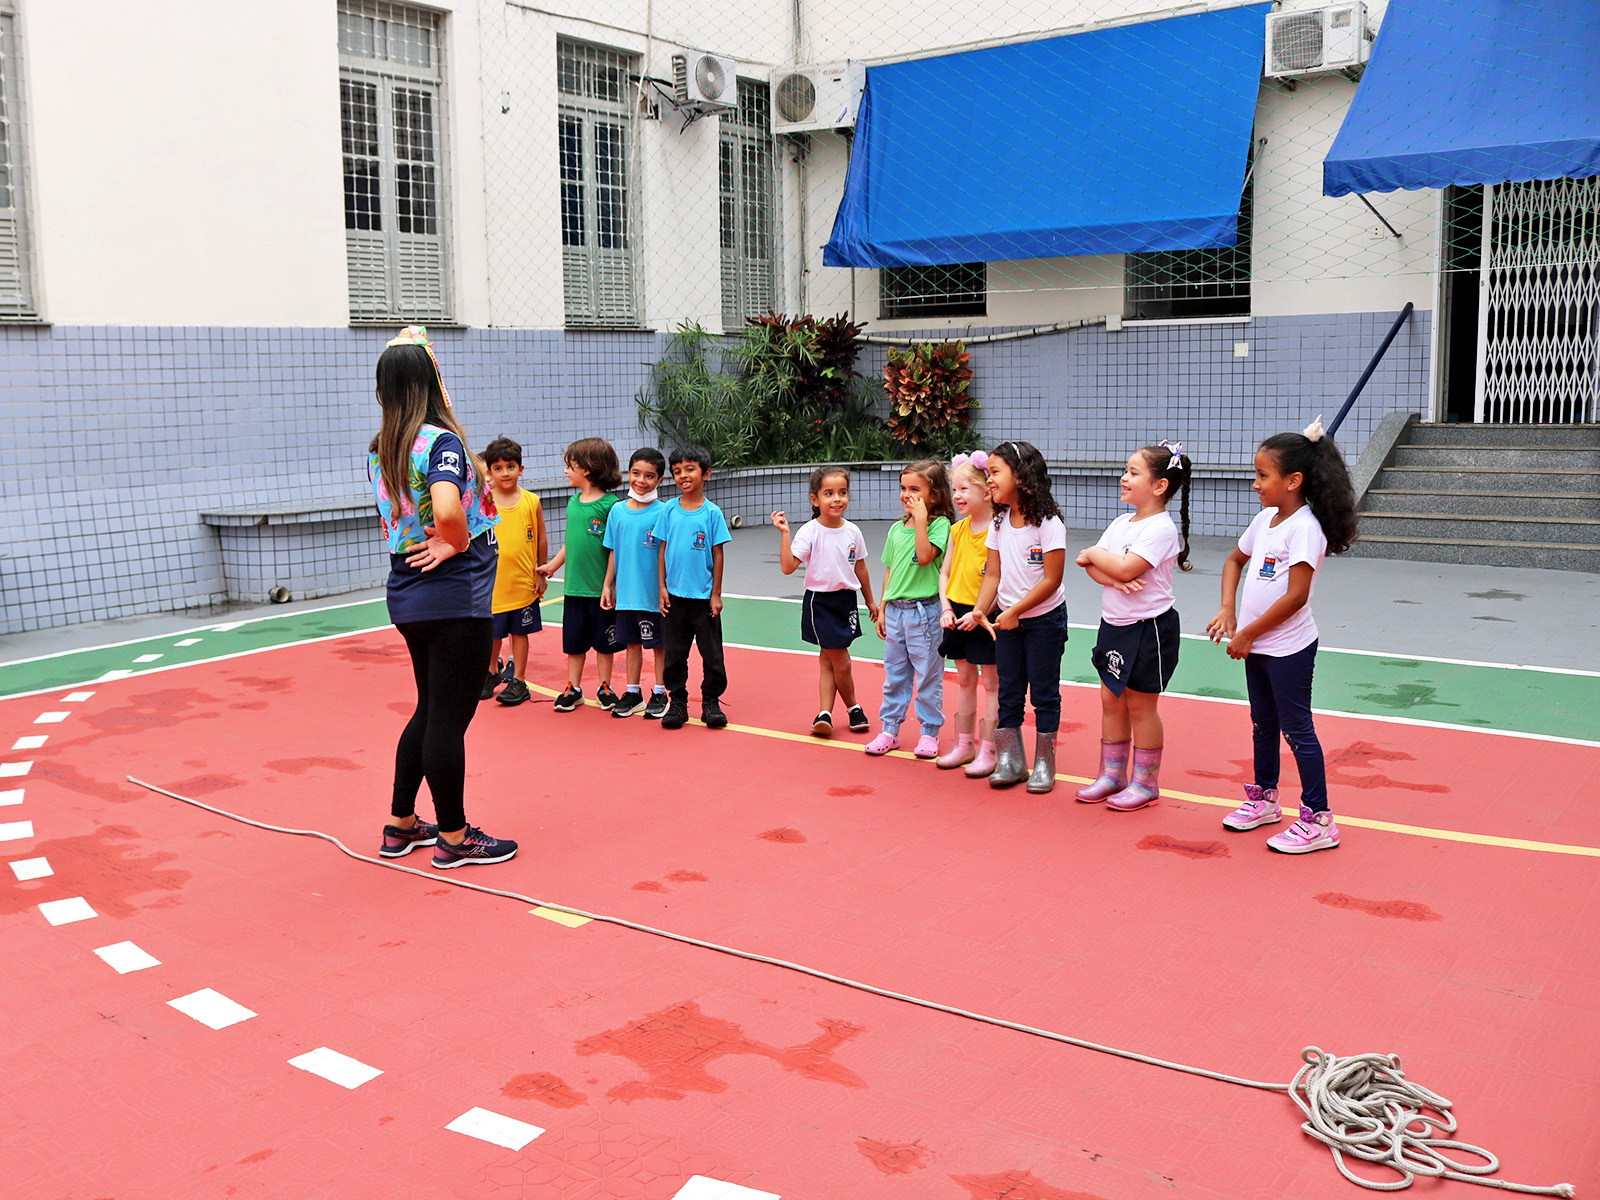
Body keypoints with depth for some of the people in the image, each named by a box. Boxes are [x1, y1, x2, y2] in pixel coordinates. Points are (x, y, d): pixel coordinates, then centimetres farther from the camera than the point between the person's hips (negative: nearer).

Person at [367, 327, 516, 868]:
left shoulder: (378, 449, 6)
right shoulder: (440, 441, -18)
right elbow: (446, 510, -34)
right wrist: (459, 542, -15)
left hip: (407, 595, 8)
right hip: (454, 598, -8)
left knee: (430, 711, 20)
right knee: (449, 717, 1)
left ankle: (401, 825, 29)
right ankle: (454, 837, 13)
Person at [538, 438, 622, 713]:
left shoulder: (610, 505, -12)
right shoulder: (573, 502, 8)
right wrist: (553, 565, 20)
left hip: (601, 588, -5)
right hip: (574, 587, 5)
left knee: (604, 642, 8)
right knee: (574, 641, 11)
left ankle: (604, 687, 21)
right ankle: (573, 688, 21)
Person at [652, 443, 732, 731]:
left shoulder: (712, 512, -4)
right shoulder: (668, 510, 2)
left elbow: (718, 554, -2)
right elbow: (663, 550, 7)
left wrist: (716, 594, -4)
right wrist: (662, 587, 2)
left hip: (703, 597, -2)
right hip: (675, 596, 2)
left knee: (712, 653, 4)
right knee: (674, 653, 7)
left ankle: (711, 701, 17)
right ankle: (677, 702, 18)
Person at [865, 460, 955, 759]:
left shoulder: (939, 524, -7)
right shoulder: (897, 528, 11)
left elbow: (925, 555, -24)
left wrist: (921, 519, -21)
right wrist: (882, 609, 14)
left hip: (924, 610, -6)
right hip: (895, 609, 6)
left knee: (928, 675, 3)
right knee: (894, 674, 13)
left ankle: (929, 732, 15)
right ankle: (889, 729, 22)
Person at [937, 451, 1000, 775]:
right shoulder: (957, 529, 7)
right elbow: (945, 572, 12)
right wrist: (946, 608, 0)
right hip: (958, 612, 7)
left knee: (991, 681, 3)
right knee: (964, 679, 15)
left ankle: (988, 751, 10)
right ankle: (964, 745, 25)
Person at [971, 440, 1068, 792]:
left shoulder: (1048, 524, -18)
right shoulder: (998, 524, 1)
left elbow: (1052, 580, -19)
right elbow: (993, 575, 1)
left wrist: (1015, 612, -19)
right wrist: (978, 611, -13)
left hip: (1045, 620, -5)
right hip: (1006, 619, 6)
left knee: (1044, 692, 5)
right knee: (1008, 691, 9)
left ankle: (1044, 763, 15)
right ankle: (1010, 759, 20)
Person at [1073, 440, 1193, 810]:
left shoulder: (1161, 529, -17)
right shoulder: (1121, 523, 8)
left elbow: (1126, 568, -27)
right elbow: (1092, 565, 2)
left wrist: (1094, 554, -10)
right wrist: (1112, 578, -19)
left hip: (1148, 627, -8)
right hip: (1114, 623, 8)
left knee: (1141, 705, 2)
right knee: (1111, 699, 13)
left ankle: (1146, 783, 15)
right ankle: (1112, 775, 25)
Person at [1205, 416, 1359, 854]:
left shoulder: (1304, 527, -20)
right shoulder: (1265, 519, 6)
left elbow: (1296, 596, -23)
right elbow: (1236, 560, 21)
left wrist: (1247, 634, -17)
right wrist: (1227, 610, 6)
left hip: (1288, 648, -8)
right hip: (1257, 644, 9)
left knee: (1297, 730, -2)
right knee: (1263, 723, 20)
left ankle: (1318, 821, 6)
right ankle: (1265, 800, 35)